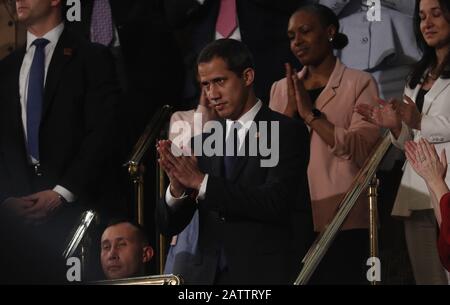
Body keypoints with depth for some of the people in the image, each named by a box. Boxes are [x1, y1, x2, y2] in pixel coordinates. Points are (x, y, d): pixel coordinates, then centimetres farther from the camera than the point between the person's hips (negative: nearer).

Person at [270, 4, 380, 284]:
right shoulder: (282, 89, 15)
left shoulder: (359, 83, 1)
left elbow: (362, 149, -11)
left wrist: (310, 113, -11)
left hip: (341, 220, -4)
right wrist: (291, 109, -6)